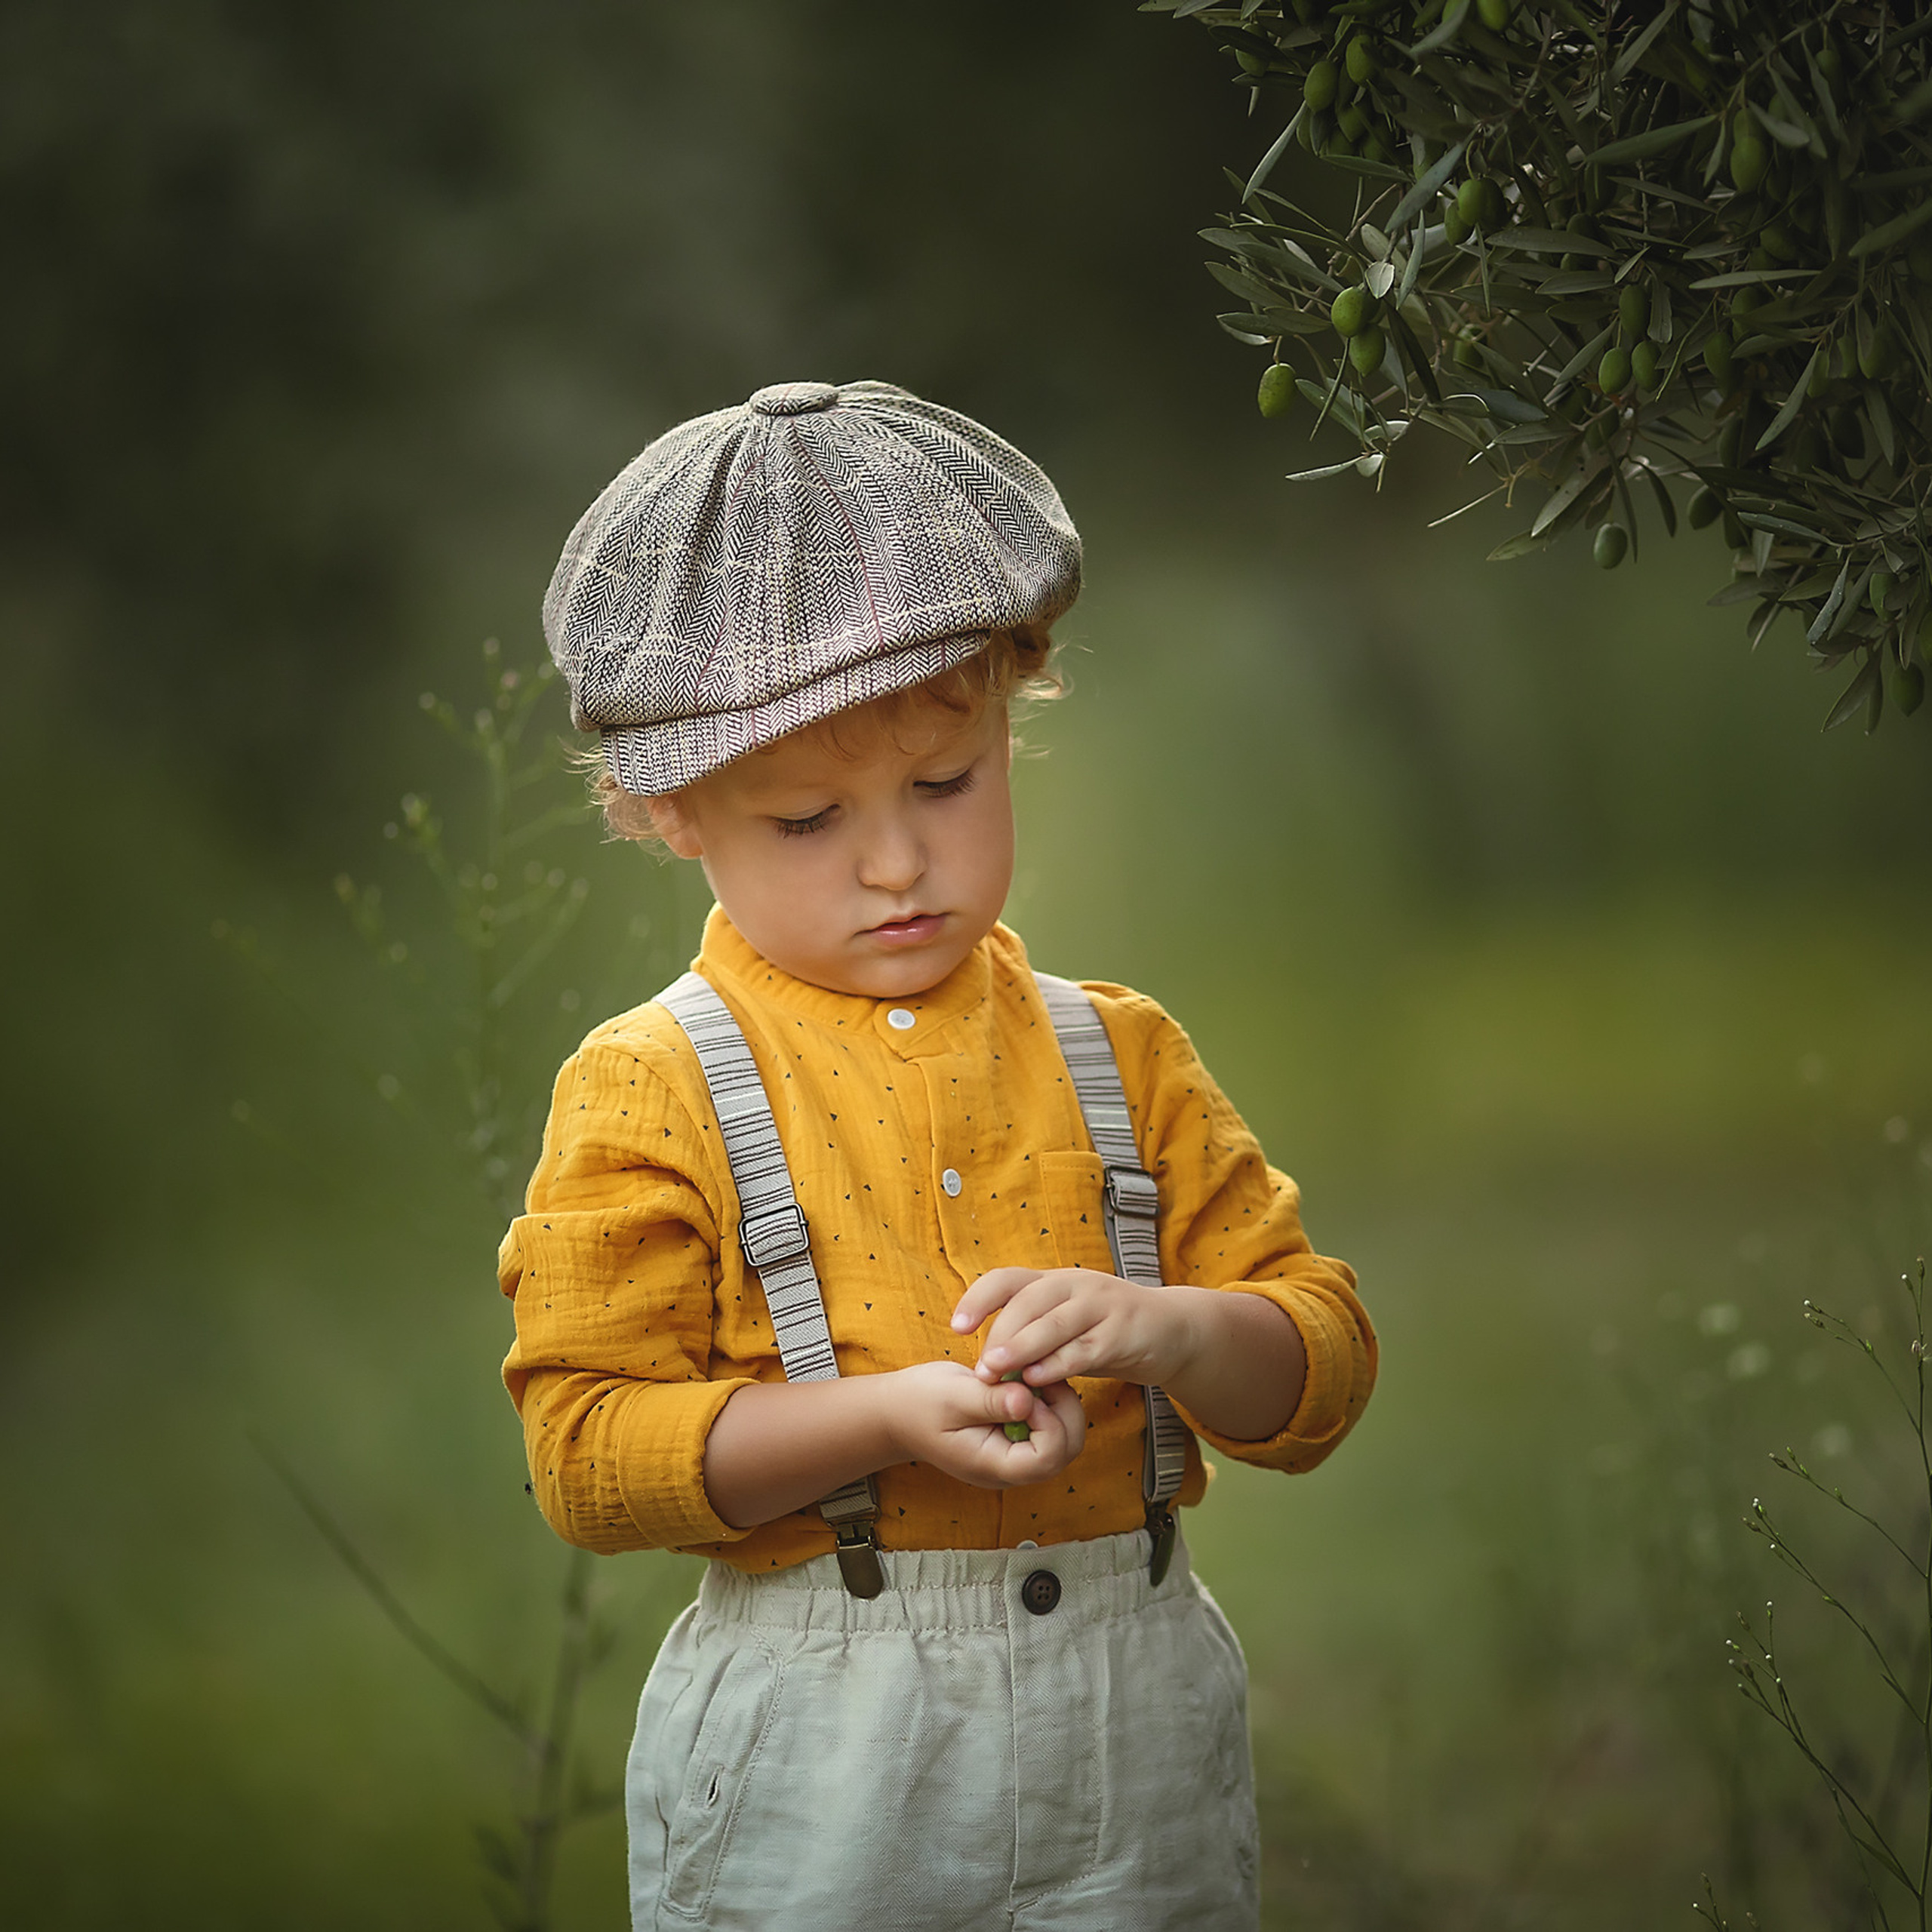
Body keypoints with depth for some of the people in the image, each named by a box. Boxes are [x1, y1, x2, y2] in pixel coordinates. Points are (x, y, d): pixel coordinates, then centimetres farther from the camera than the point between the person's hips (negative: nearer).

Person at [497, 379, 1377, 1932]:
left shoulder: (1117, 1057, 6)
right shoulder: (648, 1090, -5)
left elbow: (1324, 1361, 6)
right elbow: (587, 1449, -10)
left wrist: (1162, 1329, -16)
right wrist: (888, 1419, -22)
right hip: (812, 1774, -3)